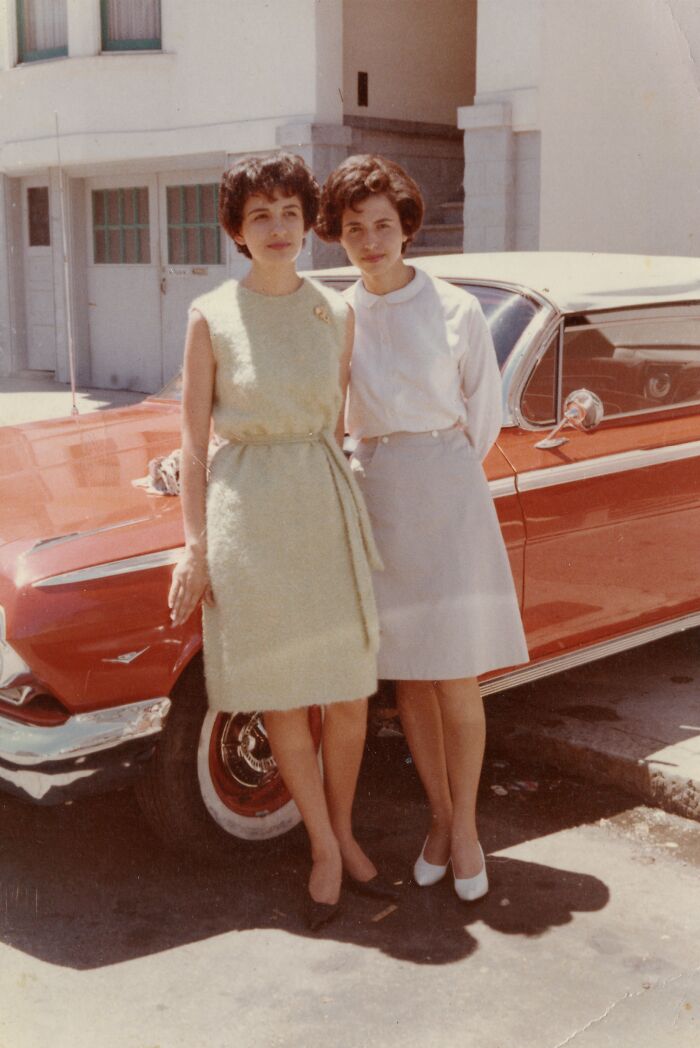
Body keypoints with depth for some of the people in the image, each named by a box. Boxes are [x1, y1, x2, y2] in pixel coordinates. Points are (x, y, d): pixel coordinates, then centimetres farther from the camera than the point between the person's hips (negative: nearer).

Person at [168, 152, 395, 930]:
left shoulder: (336, 313, 5)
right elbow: (193, 437, -1)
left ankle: (343, 833, 30)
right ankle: (326, 848, 24)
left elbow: (335, 422, 12)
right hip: (246, 513, -2)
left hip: (324, 506, 3)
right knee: (281, 696, 6)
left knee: (349, 691, 6)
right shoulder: (211, 317, -3)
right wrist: (194, 546, -4)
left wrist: (333, 509, 13)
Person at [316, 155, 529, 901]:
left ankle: (465, 825, 19)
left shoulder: (456, 312, -5)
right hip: (374, 503, 3)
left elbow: (484, 418, 4)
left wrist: (434, 479, 9)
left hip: (448, 501, -2)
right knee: (406, 676, 10)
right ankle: (439, 816, 26)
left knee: (455, 681, 0)